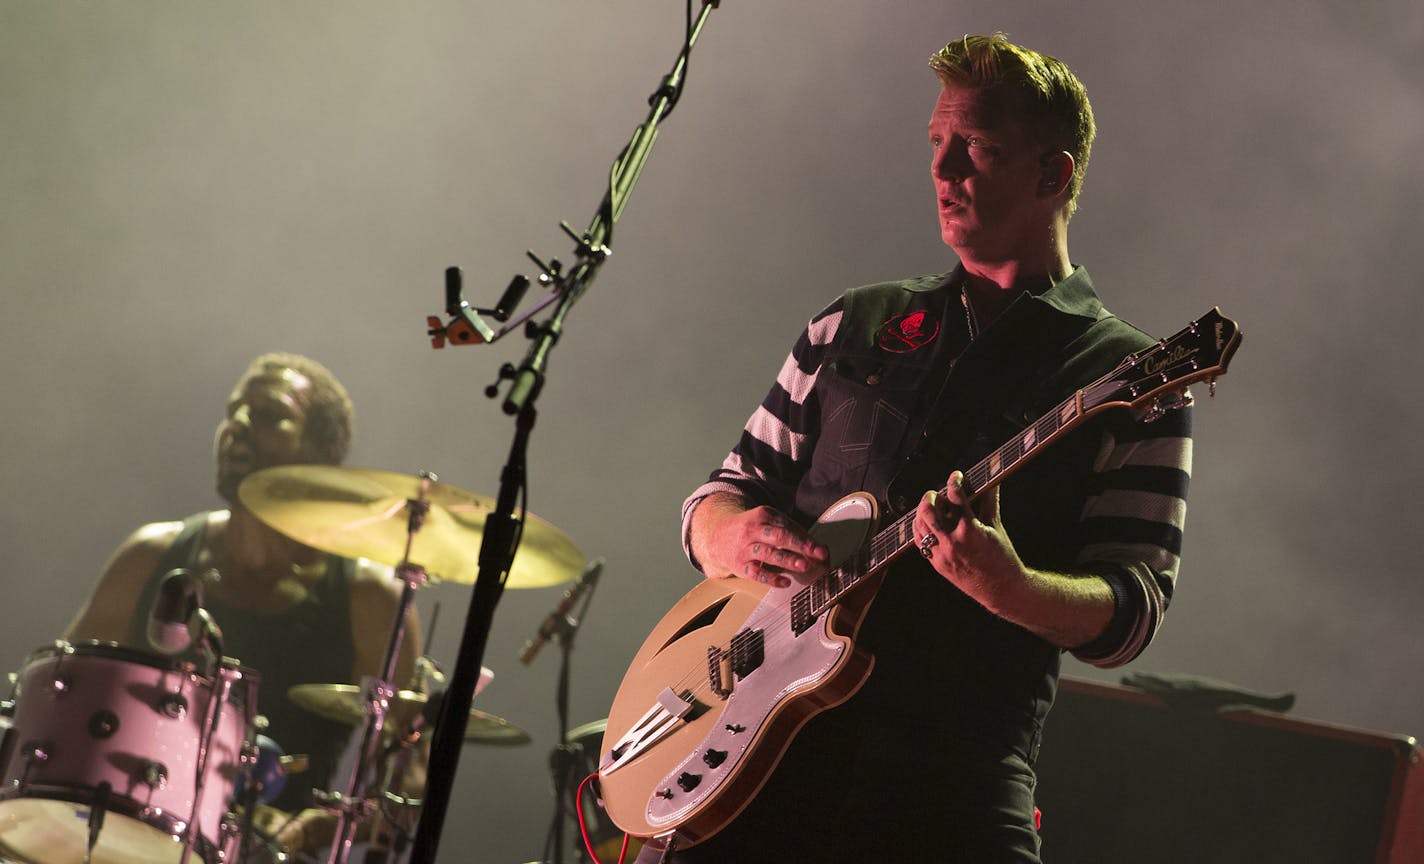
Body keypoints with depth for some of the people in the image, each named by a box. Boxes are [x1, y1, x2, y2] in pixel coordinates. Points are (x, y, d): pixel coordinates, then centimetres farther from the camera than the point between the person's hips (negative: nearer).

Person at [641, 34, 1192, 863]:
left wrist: (1007, 587, -25)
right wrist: (734, 534, -4)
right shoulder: (854, 326, 17)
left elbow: (1132, 612, -5)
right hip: (759, 750, 3)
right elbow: (722, 492, 20)